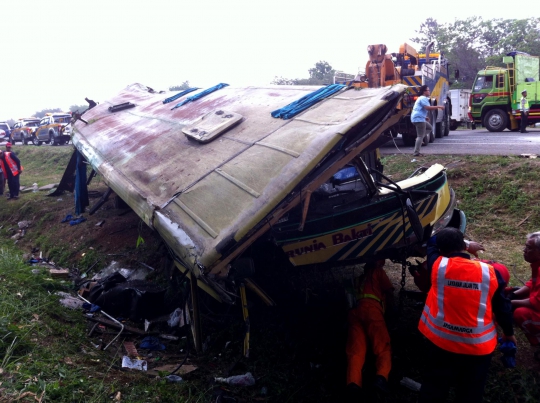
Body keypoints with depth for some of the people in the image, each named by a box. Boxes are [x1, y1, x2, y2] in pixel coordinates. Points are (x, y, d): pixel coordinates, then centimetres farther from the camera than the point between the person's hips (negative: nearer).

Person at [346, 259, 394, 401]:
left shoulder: (362, 277, 39)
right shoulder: (378, 272, 22)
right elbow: (389, 292, 17)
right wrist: (391, 305, 37)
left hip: (355, 311, 4)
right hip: (371, 309, -4)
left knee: (356, 350, -14)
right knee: (383, 346, -9)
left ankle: (353, 383, -41)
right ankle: (381, 377, -39)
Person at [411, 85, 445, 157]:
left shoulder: (421, 98, 22)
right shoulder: (423, 98, -11)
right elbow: (428, 108, -23)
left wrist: (425, 117, 24)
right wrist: (438, 107, -18)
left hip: (416, 118, 10)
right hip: (419, 119, -10)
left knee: (429, 128, 22)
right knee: (420, 136, -9)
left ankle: (419, 139, 6)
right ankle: (416, 153, -12)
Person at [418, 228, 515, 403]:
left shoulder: (438, 265, -9)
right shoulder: (489, 271, -8)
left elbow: (431, 243, 13)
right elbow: (503, 307, 1)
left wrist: (467, 246, 23)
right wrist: (509, 333, 18)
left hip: (441, 341, 0)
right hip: (478, 346, 1)